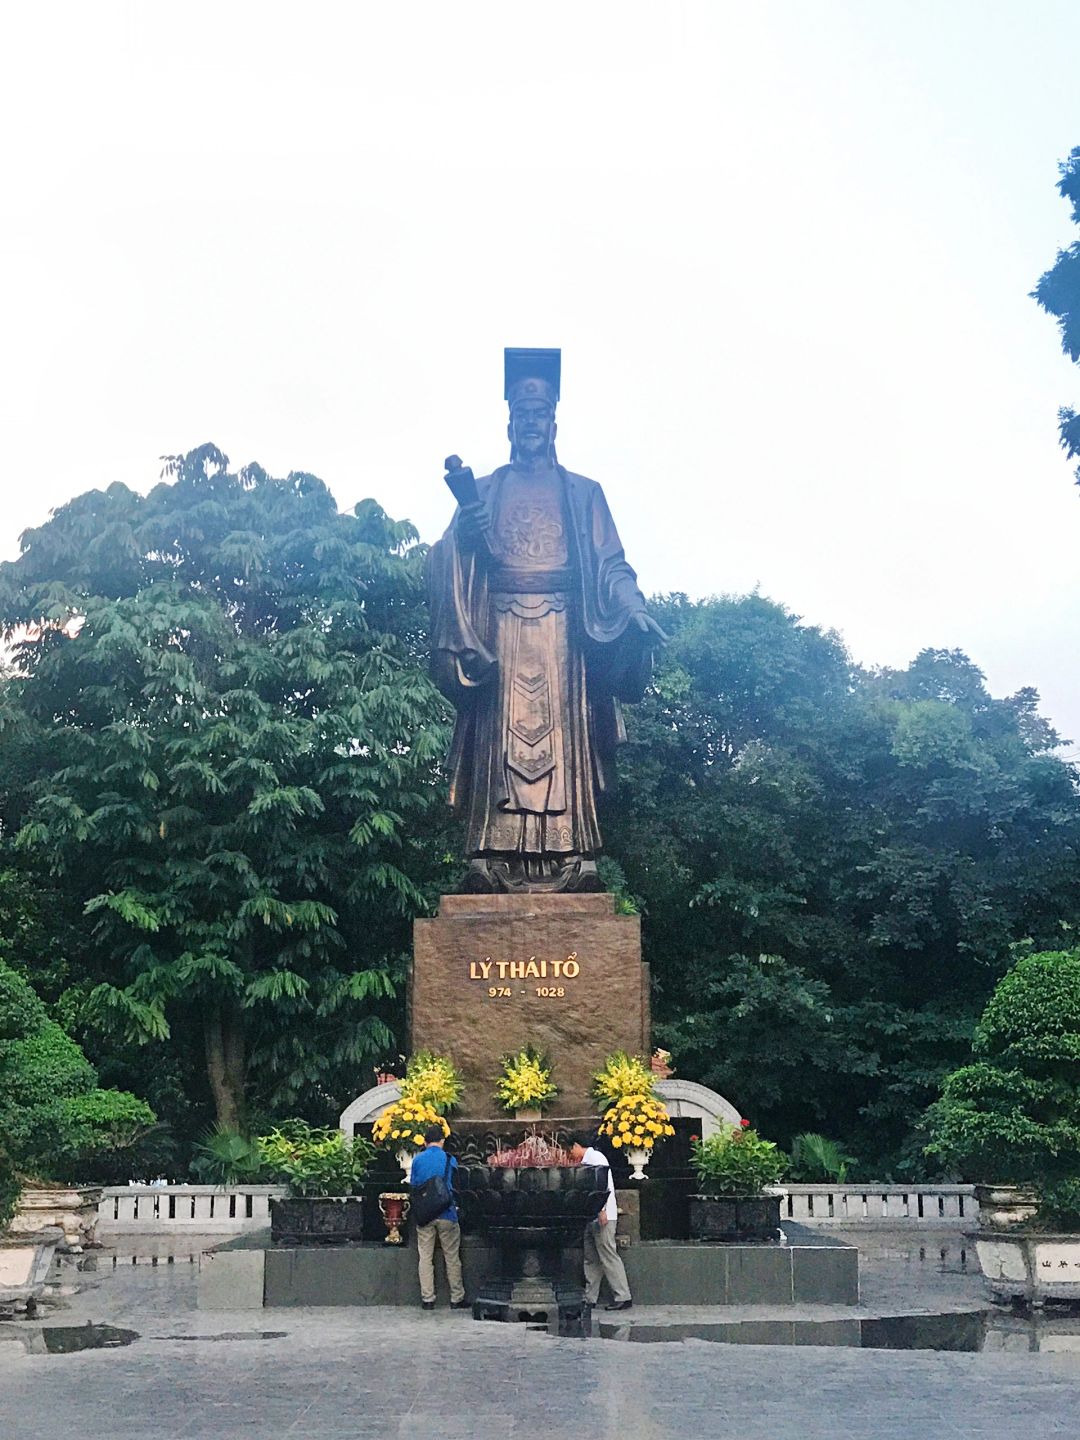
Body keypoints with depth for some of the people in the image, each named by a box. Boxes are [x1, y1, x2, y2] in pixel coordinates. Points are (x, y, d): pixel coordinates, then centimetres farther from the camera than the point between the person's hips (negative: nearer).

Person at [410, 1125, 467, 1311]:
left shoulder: (417, 1160, 0)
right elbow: (454, 1186, 7)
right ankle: (457, 1298, 11)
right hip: (446, 1215, -1)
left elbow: (413, 1186, 9)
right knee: (452, 1258, 7)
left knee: (425, 1257, 7)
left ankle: (427, 1299, 7)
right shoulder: (450, 1160, -4)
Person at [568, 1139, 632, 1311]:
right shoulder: (584, 1162, 20)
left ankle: (623, 1297, -8)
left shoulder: (595, 1157, -7)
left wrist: (602, 1209, -22)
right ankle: (589, 1298, 13)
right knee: (591, 1259, 10)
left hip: (602, 1216, -10)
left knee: (608, 1256, -9)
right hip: (590, 1217, 10)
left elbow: (605, 1183, -17)